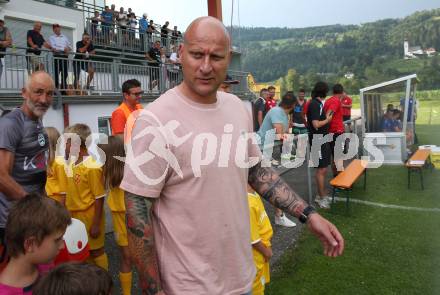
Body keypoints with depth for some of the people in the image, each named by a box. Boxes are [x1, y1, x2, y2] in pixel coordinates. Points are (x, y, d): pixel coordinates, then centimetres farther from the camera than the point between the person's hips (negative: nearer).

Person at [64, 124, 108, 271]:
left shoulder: (92, 166, -20)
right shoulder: (72, 162, 4)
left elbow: (99, 198, -18)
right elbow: (71, 192, 12)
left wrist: (96, 224, -17)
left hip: (89, 216, -8)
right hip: (75, 215, 8)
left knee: (96, 251, 7)